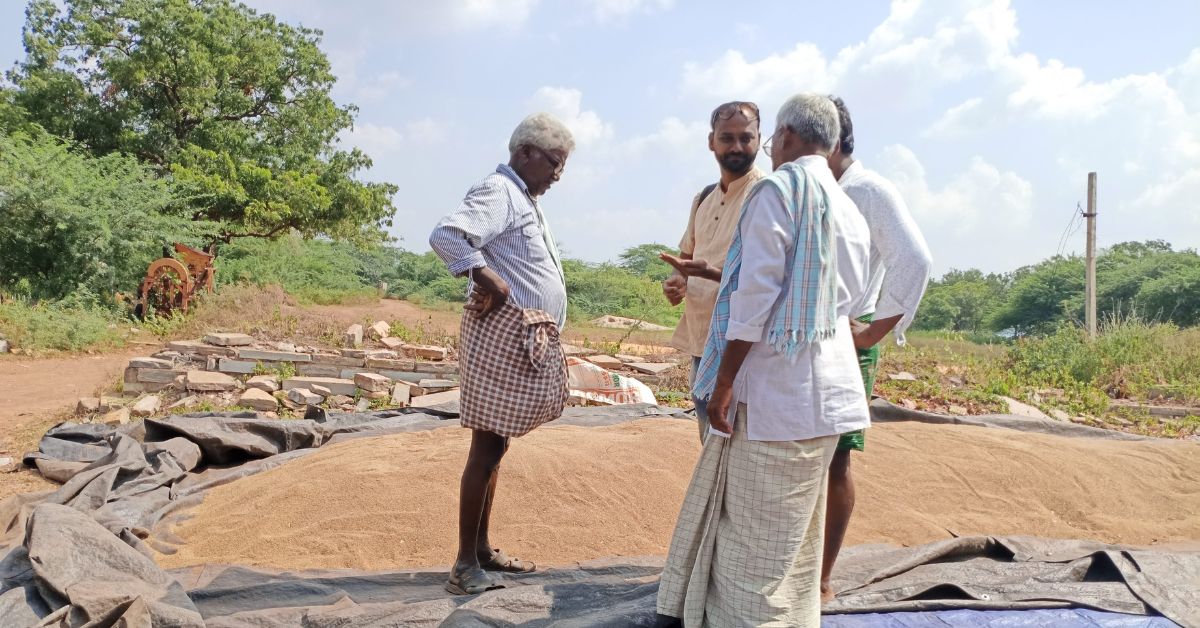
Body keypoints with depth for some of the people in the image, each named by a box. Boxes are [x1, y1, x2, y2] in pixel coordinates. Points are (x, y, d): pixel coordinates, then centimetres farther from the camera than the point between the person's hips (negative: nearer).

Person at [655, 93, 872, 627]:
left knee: (755, 528, 2)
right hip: (825, 388, 8)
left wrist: (724, 381, -14)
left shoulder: (778, 189, -9)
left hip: (774, 386, -8)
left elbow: (757, 293, -17)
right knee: (790, 529, 17)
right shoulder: (850, 213, 16)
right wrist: (705, 273, 29)